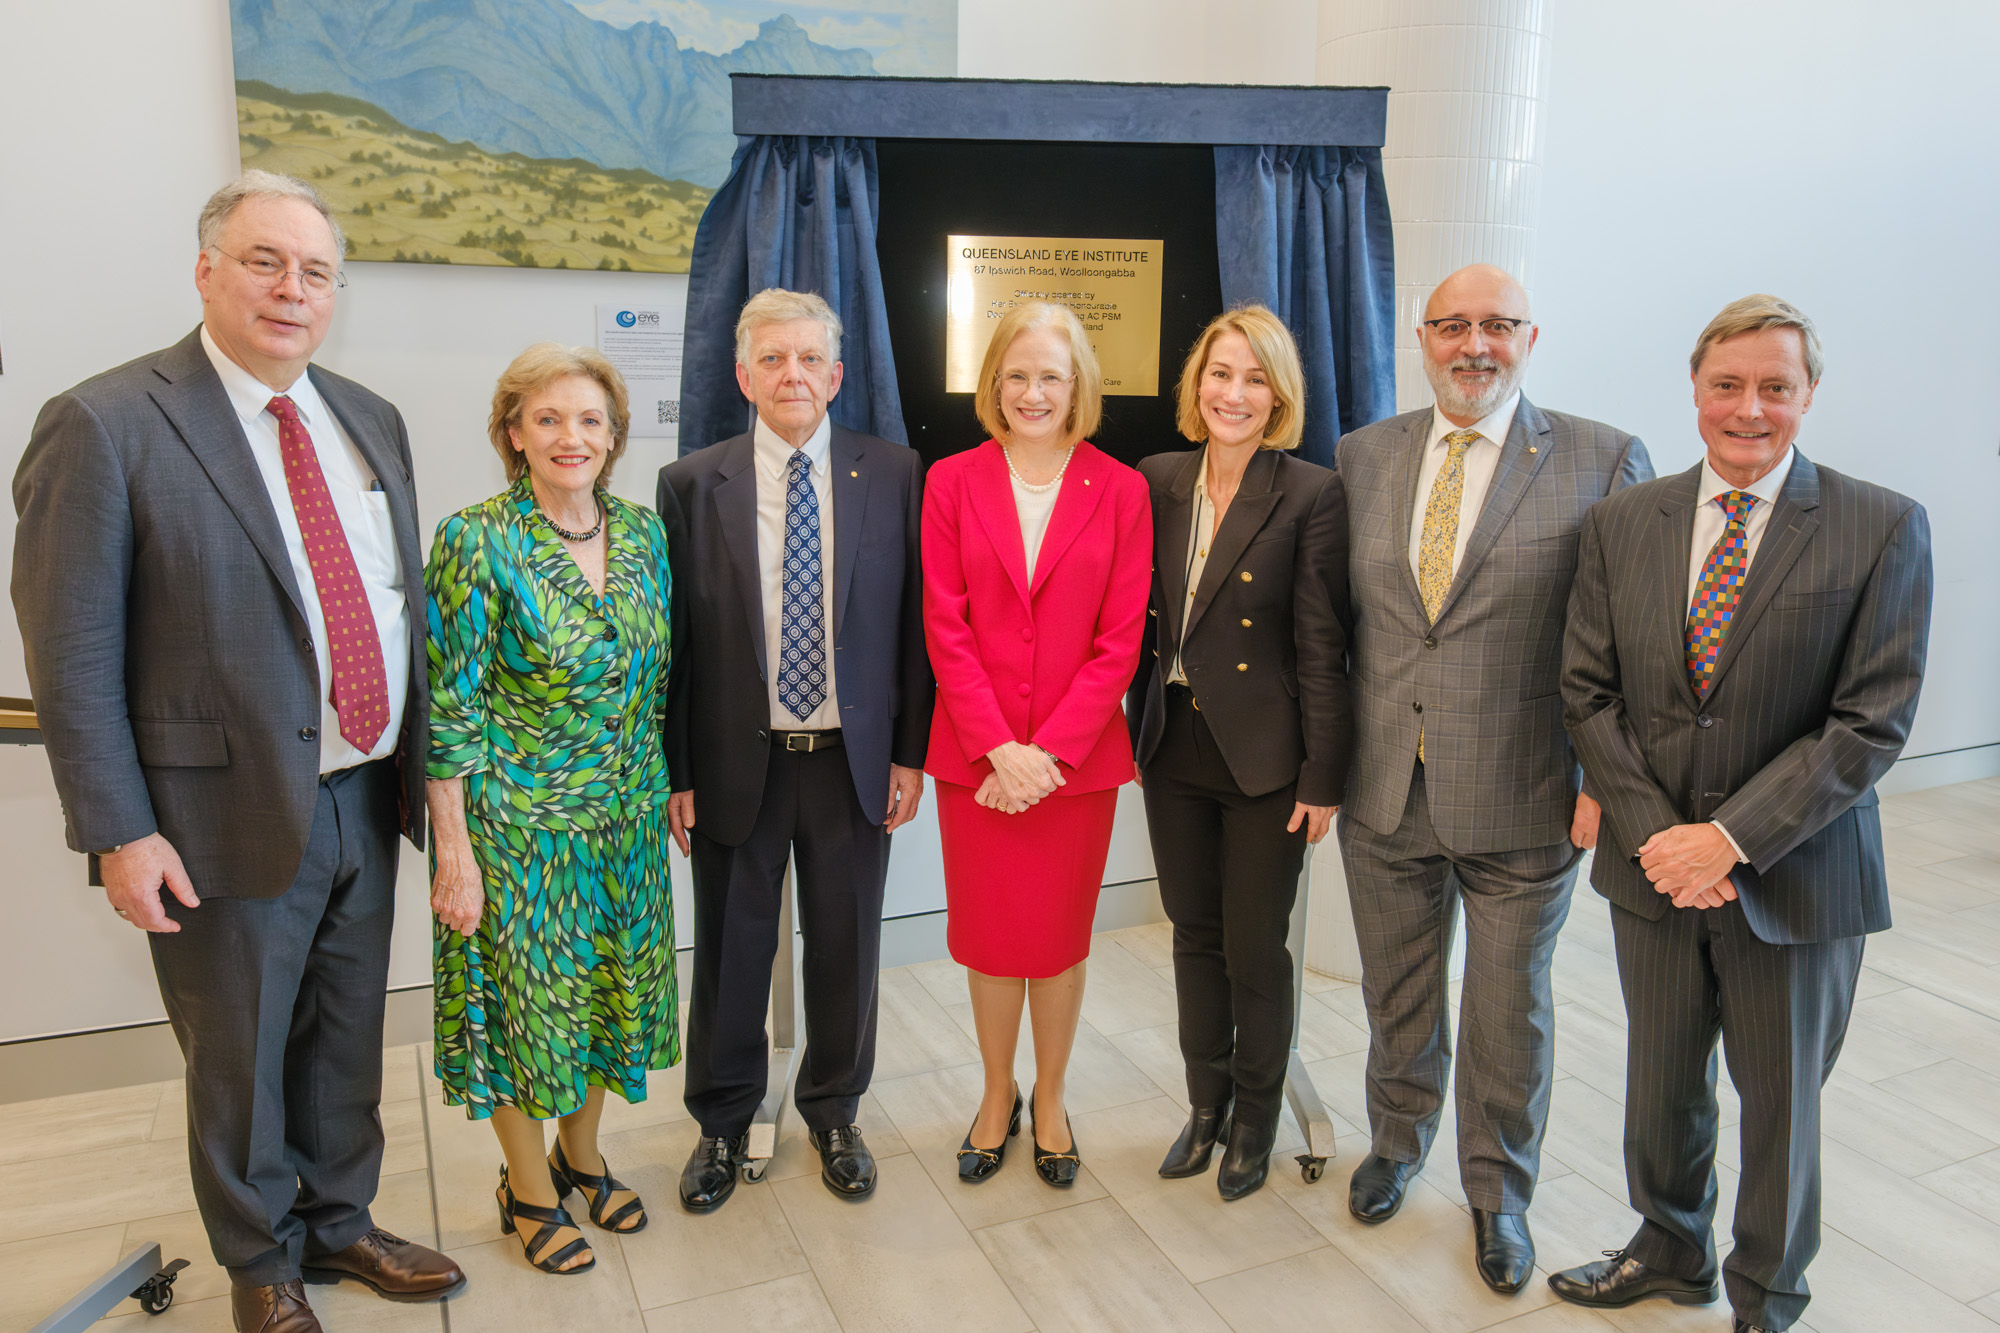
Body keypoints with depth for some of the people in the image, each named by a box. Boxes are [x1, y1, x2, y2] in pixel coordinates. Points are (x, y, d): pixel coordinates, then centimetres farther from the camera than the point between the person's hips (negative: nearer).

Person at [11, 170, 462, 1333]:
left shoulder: (371, 422, 7)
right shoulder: (106, 426, -11)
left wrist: (418, 763, 9)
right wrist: (119, 830, -14)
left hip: (365, 797, 5)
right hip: (232, 813, -5)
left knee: (348, 1042, 20)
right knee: (239, 1061, 14)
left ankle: (339, 1224, 42)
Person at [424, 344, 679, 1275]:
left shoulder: (643, 531, 2)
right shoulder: (477, 542, -14)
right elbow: (449, 710, -14)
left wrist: (671, 783, 10)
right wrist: (453, 853, -15)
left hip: (626, 815, 5)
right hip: (519, 818, -5)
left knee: (610, 986, 17)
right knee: (523, 996, 10)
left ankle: (581, 1156, 40)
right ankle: (530, 1191, 32)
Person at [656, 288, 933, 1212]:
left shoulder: (894, 476, -1)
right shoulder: (692, 484, -2)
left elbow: (913, 622, 1)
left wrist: (911, 752, -2)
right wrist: (673, 773, -2)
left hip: (853, 759, 1)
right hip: (735, 763, 0)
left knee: (846, 948, 14)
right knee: (730, 950, 14)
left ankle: (834, 1115, 37)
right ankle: (722, 1124, 36)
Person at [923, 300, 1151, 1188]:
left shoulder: (1120, 490, -1)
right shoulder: (952, 482, 1)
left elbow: (1120, 638, -4)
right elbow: (944, 627, -3)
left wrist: (1050, 750, -12)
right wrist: (998, 747, -12)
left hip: (1078, 757, 0)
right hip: (975, 756, 1)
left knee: (1061, 936, 11)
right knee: (989, 935, 10)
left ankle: (1050, 1102, 32)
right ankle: (997, 1096, 33)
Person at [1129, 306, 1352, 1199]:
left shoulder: (1311, 496, -10)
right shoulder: (1157, 482, 3)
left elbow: (1322, 649, -11)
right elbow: (1137, 618, 8)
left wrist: (1323, 779, -11)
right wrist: (1139, 729, 5)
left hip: (1264, 758, -4)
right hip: (1173, 750, 4)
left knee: (1255, 950, 8)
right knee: (1195, 936, 17)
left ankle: (1255, 1119, 31)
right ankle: (1206, 1105, 36)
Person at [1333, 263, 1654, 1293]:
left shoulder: (1603, 462, -7)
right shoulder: (1362, 456, 4)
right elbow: (1333, 617, 8)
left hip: (1523, 801, -2)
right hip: (1383, 790, 3)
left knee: (1510, 1007, 14)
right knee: (1396, 994, 20)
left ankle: (1498, 1194, 37)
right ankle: (1397, 1142, 46)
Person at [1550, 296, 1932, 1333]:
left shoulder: (1882, 529, -8)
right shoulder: (1620, 524, 1)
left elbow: (1871, 724, -13)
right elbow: (1589, 694, 0)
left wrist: (1733, 838, -18)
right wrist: (1653, 833, -11)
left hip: (1794, 877, -2)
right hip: (1655, 864, 3)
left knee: (1778, 1103, 15)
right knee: (1660, 1083, 18)